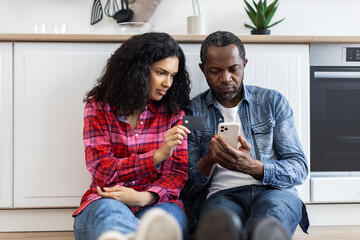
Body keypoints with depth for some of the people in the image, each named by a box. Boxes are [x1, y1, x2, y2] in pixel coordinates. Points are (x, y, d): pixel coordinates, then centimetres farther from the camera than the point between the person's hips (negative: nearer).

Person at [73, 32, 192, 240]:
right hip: (106, 199, -2)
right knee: (108, 209, -40)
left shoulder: (173, 110, 10)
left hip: (155, 202, 2)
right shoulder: (98, 106, 5)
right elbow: (101, 170, -4)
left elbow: (178, 170, 3)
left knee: (166, 216, -37)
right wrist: (158, 155, -19)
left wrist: (144, 197, -19)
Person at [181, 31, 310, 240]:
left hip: (273, 192, 1)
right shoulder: (192, 112, 14)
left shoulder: (274, 102, 16)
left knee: (279, 202, -39)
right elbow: (185, 186, 12)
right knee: (220, 215, -40)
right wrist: (208, 161, -12)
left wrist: (252, 166, -13)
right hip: (220, 196, 0)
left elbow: (299, 169, 8)